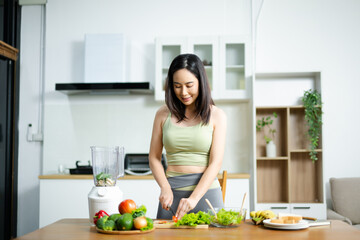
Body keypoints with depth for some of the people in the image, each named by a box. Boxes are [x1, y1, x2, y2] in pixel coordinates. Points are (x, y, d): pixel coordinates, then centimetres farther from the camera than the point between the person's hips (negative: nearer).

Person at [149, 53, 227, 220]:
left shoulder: (216, 115, -1)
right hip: (172, 191, 2)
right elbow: (154, 158, 7)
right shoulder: (163, 114, 5)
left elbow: (215, 163, -8)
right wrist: (165, 188, -9)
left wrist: (194, 198, -18)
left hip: (206, 190, -1)